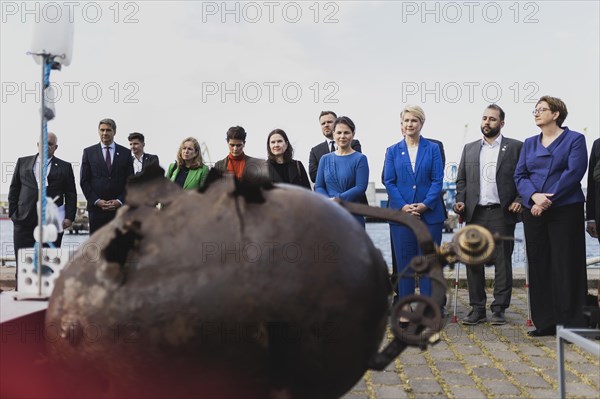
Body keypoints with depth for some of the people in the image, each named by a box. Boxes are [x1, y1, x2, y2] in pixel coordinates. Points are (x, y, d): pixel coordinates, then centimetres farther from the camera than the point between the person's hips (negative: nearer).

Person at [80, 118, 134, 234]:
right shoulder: (89, 152, 7)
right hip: (96, 207, 0)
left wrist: (120, 201, -7)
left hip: (120, 207, 0)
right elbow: (84, 181, 4)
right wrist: (96, 201, -7)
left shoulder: (125, 153, 8)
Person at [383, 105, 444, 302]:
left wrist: (425, 204, -14)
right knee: (404, 262, 5)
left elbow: (437, 180, -1)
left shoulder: (432, 148, 6)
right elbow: (389, 182, 2)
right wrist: (403, 206, -11)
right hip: (401, 213, 1)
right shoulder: (393, 151, 9)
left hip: (429, 213, -1)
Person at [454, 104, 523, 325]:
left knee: (502, 262, 2)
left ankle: (499, 309, 11)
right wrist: (460, 200, 1)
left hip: (502, 214, -3)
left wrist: (519, 200, -10)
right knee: (473, 262, 3)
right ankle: (477, 309, 12)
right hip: (475, 214, 3)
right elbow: (461, 179, 15)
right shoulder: (469, 148, 15)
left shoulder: (515, 147, 5)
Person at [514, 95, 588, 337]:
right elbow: (520, 175, 7)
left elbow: (574, 172, -11)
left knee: (566, 266, -4)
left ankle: (571, 323, 3)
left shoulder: (574, 140, 1)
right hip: (534, 212, 5)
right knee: (538, 265, 6)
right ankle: (545, 323, 15)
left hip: (565, 210, -5)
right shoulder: (529, 144, 15)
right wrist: (534, 196, -13)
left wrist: (548, 200, -17)